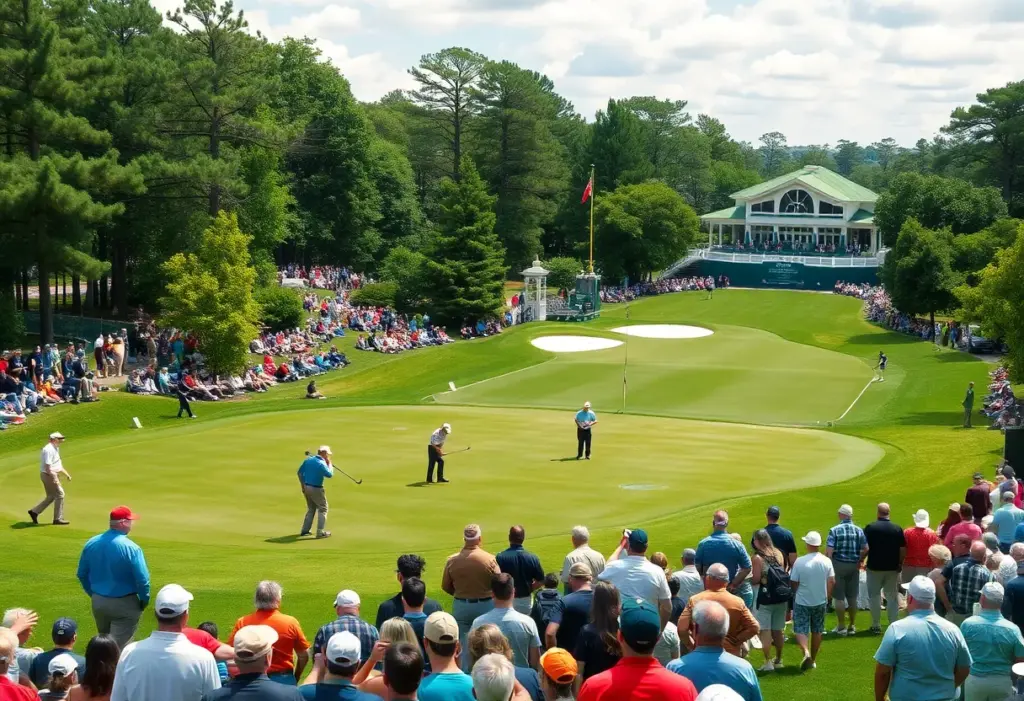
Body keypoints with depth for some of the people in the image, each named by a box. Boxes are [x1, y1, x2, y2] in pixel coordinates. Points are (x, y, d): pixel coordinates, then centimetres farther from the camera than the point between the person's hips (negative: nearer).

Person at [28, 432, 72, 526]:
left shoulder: (56, 448, 13)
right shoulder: (49, 449, -19)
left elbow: (58, 464, 22)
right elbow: (48, 466, -24)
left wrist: (66, 474, 18)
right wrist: (55, 479, -26)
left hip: (53, 475, 10)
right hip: (48, 475, -10)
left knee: (51, 496, 15)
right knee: (59, 494, -6)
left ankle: (34, 512, 22)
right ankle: (58, 519, 1)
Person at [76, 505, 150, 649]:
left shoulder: (91, 544, -1)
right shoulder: (131, 548, -20)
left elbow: (82, 574, 9)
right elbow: (142, 579, -20)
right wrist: (144, 600, -4)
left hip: (98, 603, 6)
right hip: (124, 604, -6)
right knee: (120, 647, 0)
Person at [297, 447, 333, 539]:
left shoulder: (308, 459, 3)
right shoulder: (321, 463, -19)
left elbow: (300, 472, 7)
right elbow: (330, 475, -13)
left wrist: (303, 485, 13)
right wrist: (329, 463, -2)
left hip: (306, 487, 7)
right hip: (316, 489, -7)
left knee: (311, 509, 21)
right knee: (322, 509, 5)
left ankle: (305, 530, 21)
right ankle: (320, 532, 0)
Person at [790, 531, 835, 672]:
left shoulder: (799, 562, -16)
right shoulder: (826, 561, -6)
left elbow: (793, 583, -10)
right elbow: (832, 582, -3)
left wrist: (794, 596, 10)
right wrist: (827, 596, 11)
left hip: (802, 602, -3)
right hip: (820, 602, 3)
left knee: (800, 630, 3)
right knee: (817, 631, 16)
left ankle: (806, 652, -22)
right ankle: (813, 660, 23)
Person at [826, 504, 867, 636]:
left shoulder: (834, 530, -10)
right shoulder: (858, 530, 0)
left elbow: (829, 551, -14)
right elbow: (866, 549, 0)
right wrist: (859, 561, 15)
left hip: (838, 565, -3)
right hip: (854, 566, 3)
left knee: (839, 597, 3)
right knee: (852, 597, 11)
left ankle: (841, 627, 4)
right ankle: (852, 626, 16)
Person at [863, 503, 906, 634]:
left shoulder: (870, 528, -8)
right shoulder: (897, 529, -3)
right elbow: (903, 549, -2)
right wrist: (900, 563, 10)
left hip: (874, 566, -2)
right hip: (892, 568, 2)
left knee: (874, 596, 9)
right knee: (892, 596, 11)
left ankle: (876, 625, 12)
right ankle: (894, 625, 10)